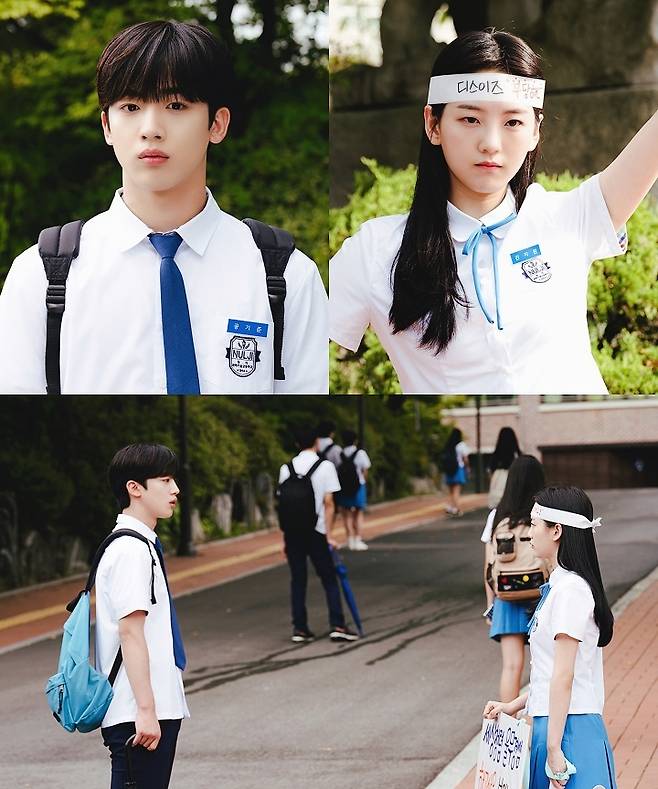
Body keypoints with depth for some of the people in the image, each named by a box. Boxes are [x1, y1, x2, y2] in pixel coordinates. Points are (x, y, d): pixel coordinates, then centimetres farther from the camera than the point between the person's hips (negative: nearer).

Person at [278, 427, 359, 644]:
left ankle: (299, 628, 7)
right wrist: (329, 535, -4)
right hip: (315, 530, -3)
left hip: (292, 531, 3)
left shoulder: (286, 469, 5)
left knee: (298, 580, 9)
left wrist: (284, 537, 8)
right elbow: (328, 503, -7)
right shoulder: (325, 466, -4)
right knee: (329, 579, 4)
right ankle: (337, 626, -3)